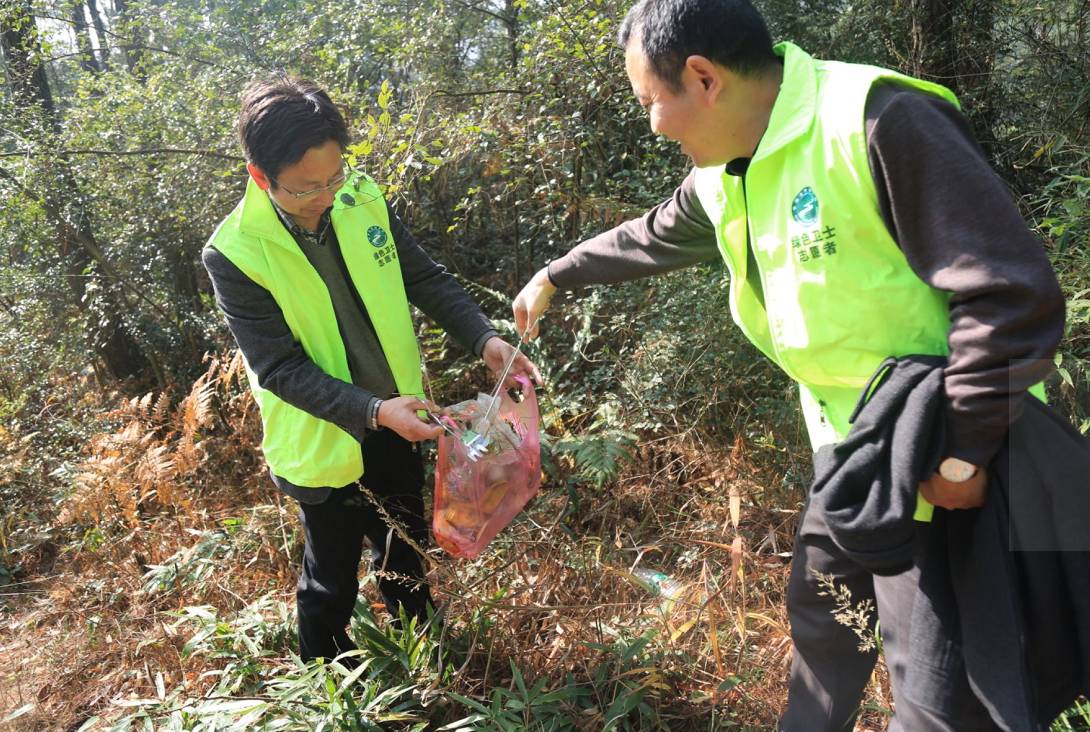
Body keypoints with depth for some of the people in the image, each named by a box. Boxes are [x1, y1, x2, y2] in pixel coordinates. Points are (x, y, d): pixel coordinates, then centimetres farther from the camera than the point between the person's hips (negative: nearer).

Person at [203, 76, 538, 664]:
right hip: (324, 443, -5)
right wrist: (372, 411, -33)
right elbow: (281, 368, -22)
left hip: (399, 421, 5)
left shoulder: (362, 200, -9)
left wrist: (483, 339, -16)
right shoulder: (234, 254, -21)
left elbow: (426, 279, -1)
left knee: (406, 552, 27)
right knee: (332, 582, 15)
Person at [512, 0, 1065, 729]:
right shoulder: (724, 177, 4)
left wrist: (964, 450, -22)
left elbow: (1011, 292, -24)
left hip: (941, 458, -8)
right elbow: (649, 236, 24)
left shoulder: (880, 122, -24)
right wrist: (556, 276, 33)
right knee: (818, 611, 24)